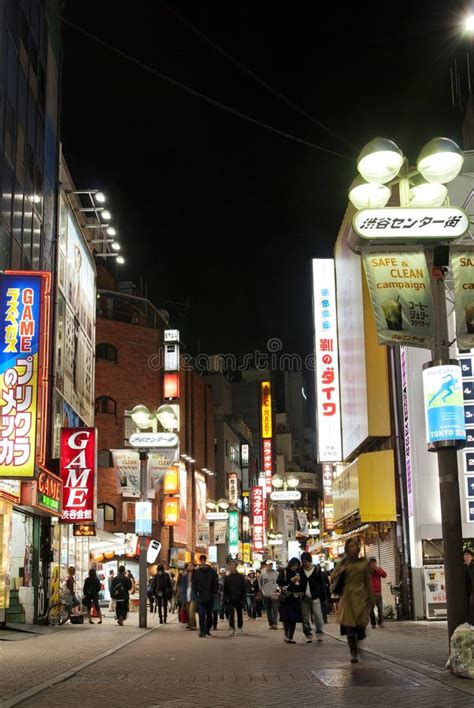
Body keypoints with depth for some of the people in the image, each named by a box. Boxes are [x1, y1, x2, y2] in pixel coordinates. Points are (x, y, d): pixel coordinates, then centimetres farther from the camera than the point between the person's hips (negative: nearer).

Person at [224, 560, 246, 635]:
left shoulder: (241, 577, 0)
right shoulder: (227, 578, 4)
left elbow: (244, 589, -1)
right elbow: (225, 590, 8)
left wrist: (243, 599, -7)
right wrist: (225, 598, 0)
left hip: (238, 599, 0)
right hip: (230, 599, 0)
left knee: (239, 614, 12)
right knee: (231, 614, -12)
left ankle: (240, 627, 29)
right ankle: (231, 628, -14)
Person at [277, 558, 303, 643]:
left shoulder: (298, 573, 11)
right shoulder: (283, 572, 2)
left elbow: (302, 586, 16)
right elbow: (279, 582, -10)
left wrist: (299, 580, -6)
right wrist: (291, 580, -15)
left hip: (296, 598, 3)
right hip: (286, 597, -3)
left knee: (294, 618, 1)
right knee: (286, 617, -8)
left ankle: (290, 637, 8)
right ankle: (286, 635, 9)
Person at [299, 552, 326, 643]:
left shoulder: (317, 569, 1)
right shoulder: (300, 570, 6)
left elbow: (321, 584, 2)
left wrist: (323, 597, -1)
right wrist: (300, 591, -5)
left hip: (315, 597, -2)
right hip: (304, 598, 2)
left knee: (318, 615, -9)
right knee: (306, 617, 4)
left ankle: (319, 634, -1)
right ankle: (308, 635, 11)